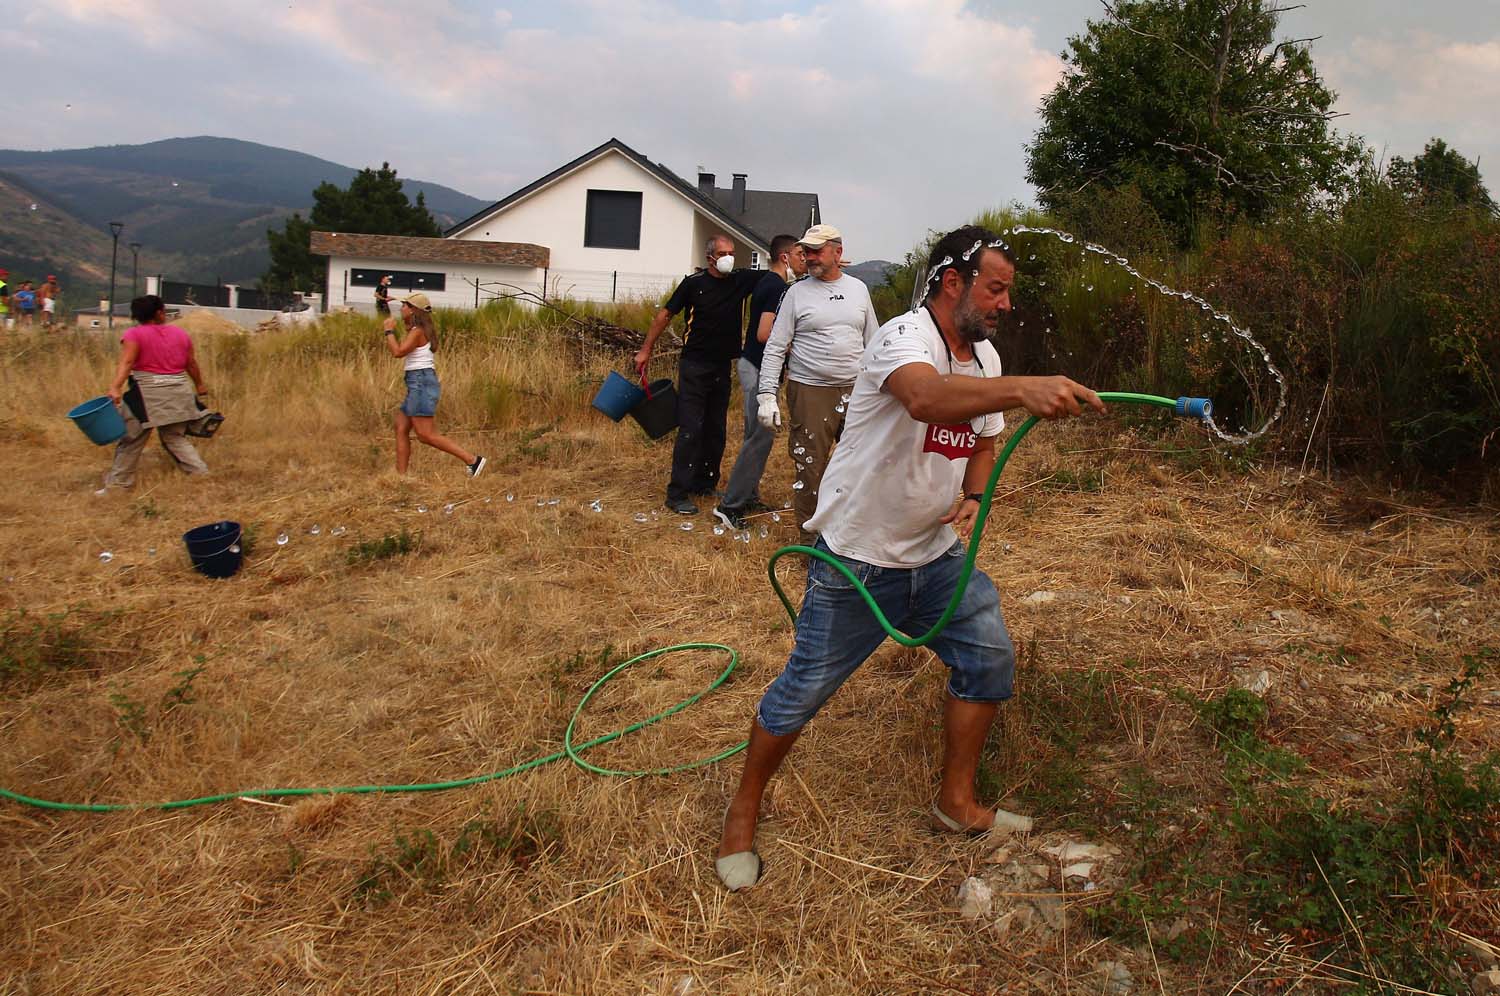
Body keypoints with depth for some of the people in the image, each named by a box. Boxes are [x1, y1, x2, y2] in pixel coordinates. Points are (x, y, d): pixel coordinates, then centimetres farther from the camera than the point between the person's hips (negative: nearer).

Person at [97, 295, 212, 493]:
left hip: (147, 394, -4)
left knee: (131, 439, 5)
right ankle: (201, 474, 2)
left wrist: (115, 387, -27)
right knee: (176, 439, 12)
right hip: (178, 393, 4)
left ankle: (118, 484, 10)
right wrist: (199, 385, 29)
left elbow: (126, 363, -18)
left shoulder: (133, 335, -4)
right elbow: (191, 364, 15)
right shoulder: (180, 333, 8)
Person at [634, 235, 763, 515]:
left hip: (722, 366, 5)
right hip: (694, 365, -5)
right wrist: (646, 350, -2)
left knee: (716, 431, 11)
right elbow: (666, 313, -1)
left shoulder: (742, 280, 3)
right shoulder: (695, 282, -7)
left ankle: (705, 484, 24)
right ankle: (677, 494, -6)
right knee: (690, 430, -9)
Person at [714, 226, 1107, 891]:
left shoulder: (985, 356, 6)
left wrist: (974, 498, 0)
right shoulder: (904, 337, -21)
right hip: (857, 561, -7)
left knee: (989, 658, 3)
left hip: (936, 555, 8)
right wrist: (1024, 388, -60)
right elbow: (925, 395, -46)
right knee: (802, 693, 1)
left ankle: (956, 804, 23)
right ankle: (744, 811, 24)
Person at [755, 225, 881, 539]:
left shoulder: (858, 289, 9)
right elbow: (775, 348, -2)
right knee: (810, 466, 0)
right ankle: (810, 536, 13)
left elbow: (873, 343, 15)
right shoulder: (797, 292, 0)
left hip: (854, 389, 3)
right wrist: (767, 394, -10)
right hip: (810, 391, -3)